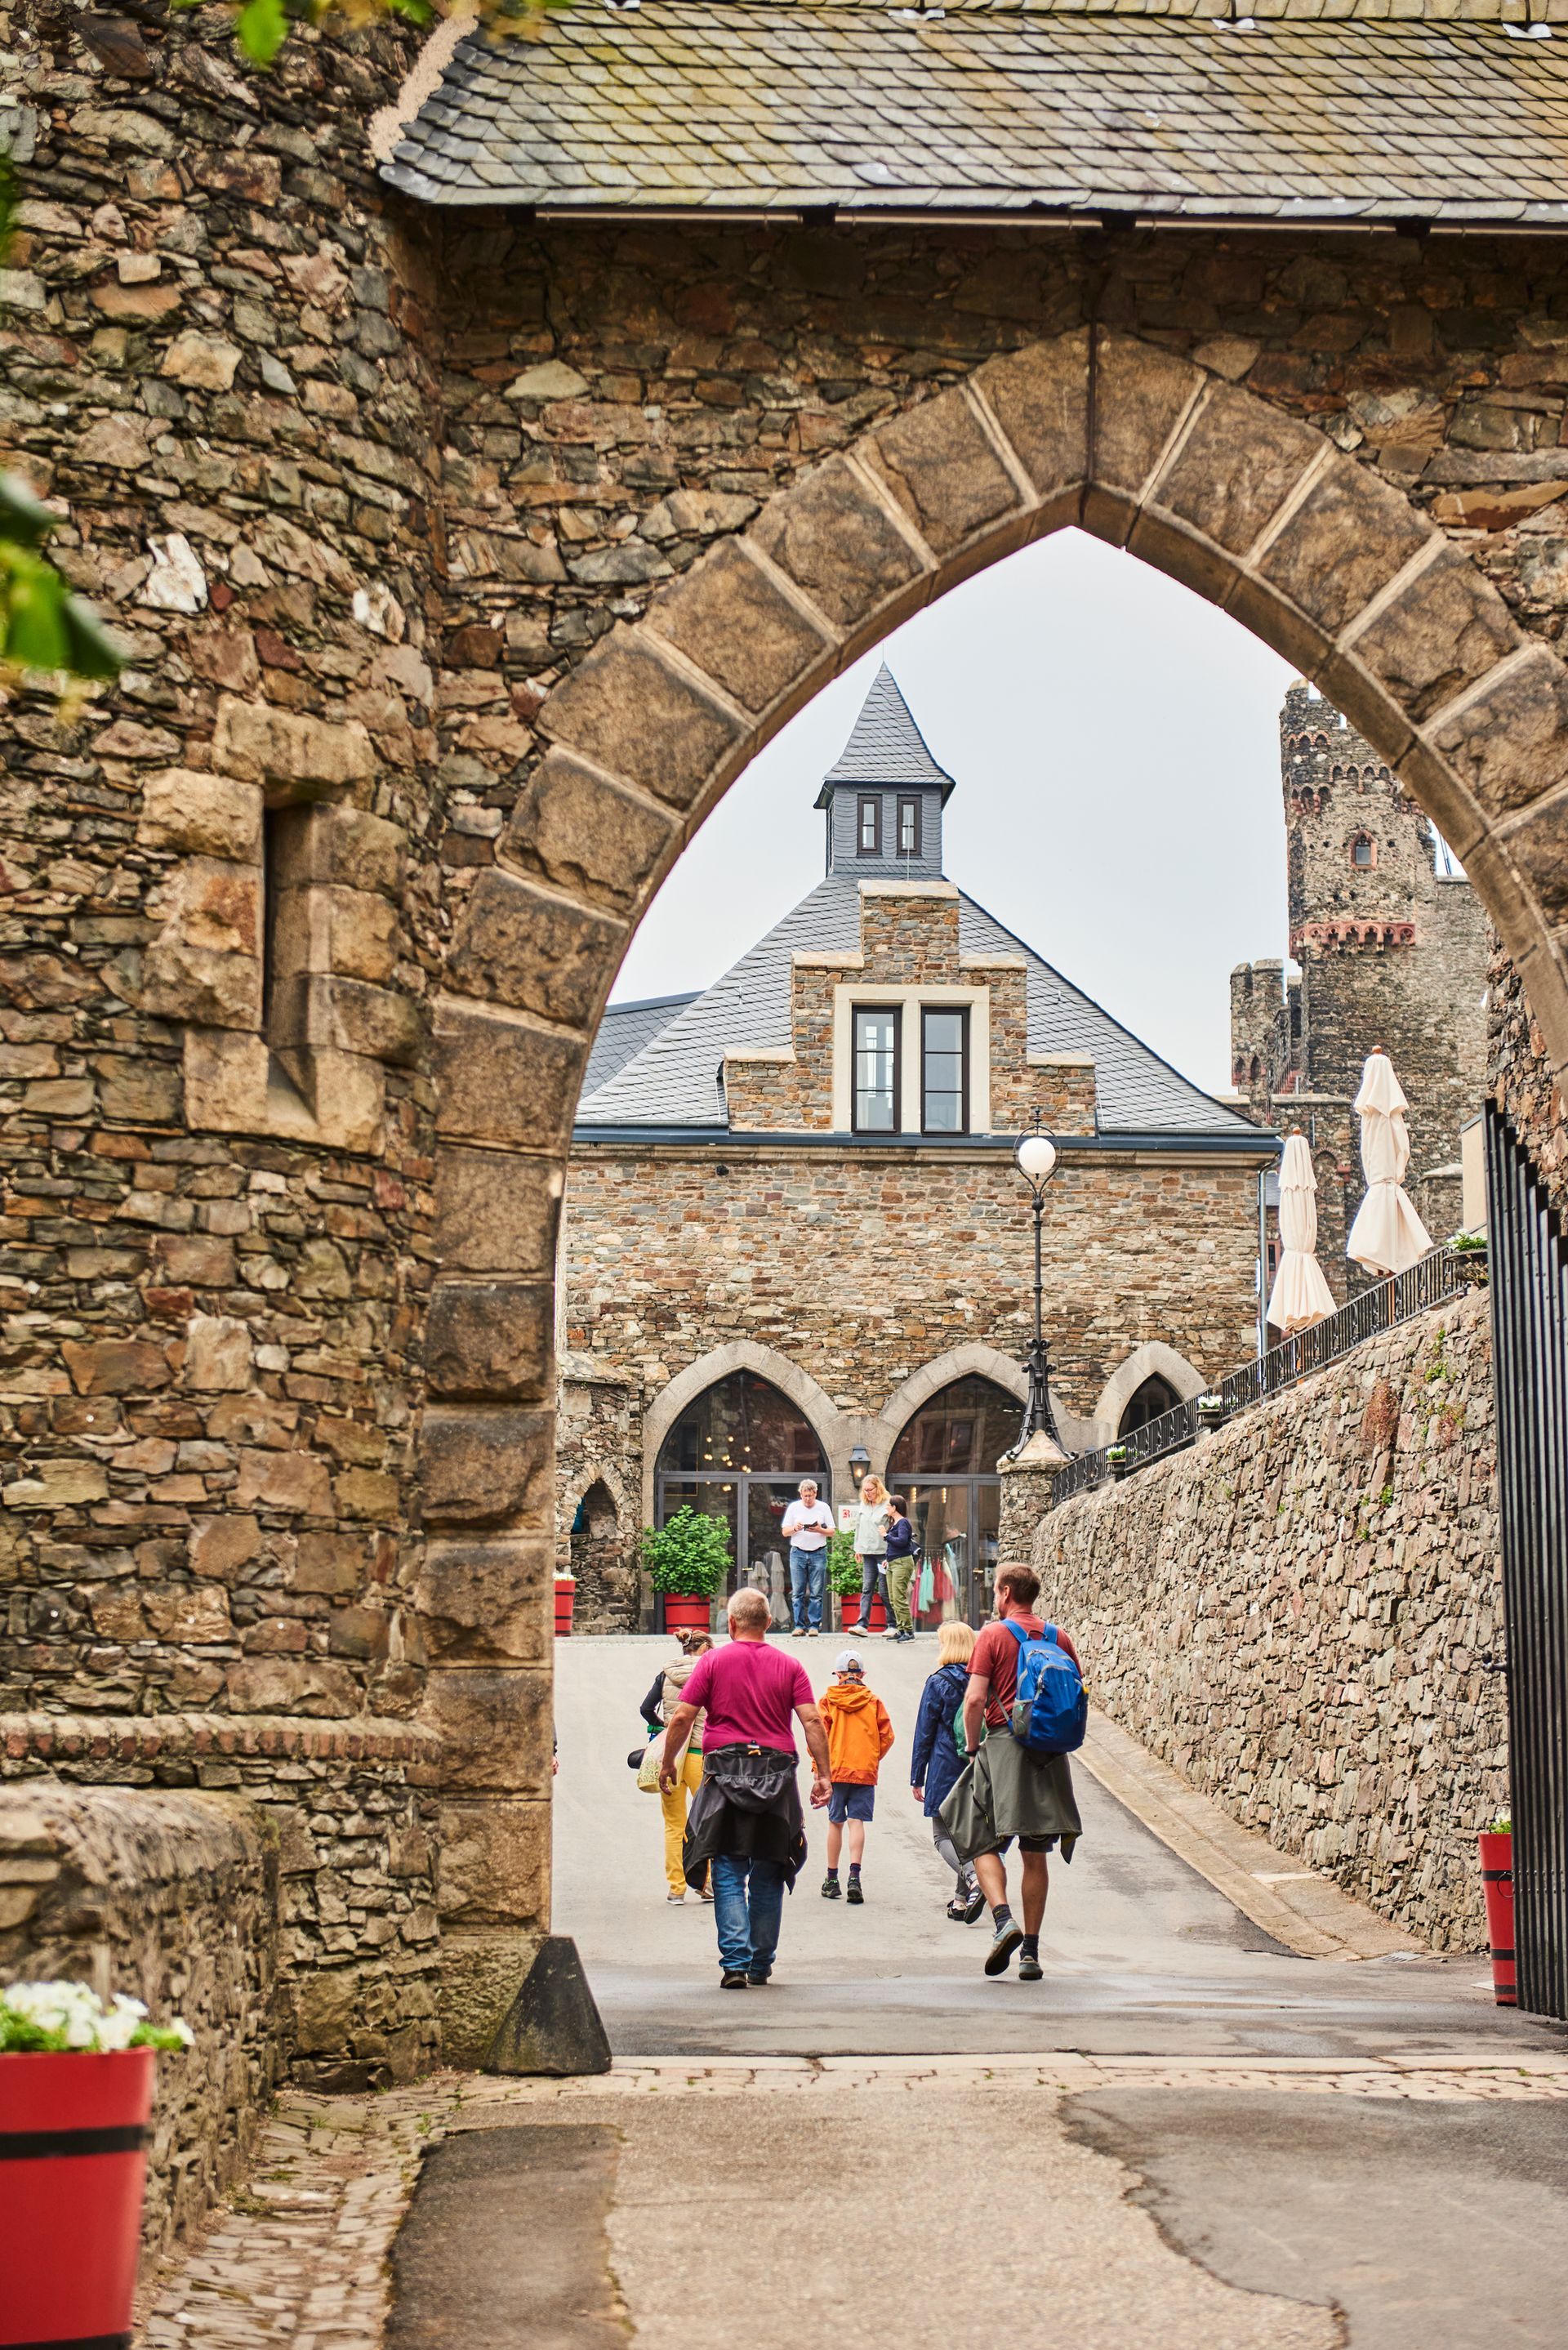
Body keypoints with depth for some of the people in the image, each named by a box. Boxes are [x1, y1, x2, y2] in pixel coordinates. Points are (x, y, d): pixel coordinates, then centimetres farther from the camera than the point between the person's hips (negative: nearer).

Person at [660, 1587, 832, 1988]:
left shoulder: (713, 1661, 1)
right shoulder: (789, 1666, 6)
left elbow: (681, 1718, -2)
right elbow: (812, 1721, -3)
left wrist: (668, 1763, 10)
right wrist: (823, 1775, 1)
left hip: (725, 1773, -2)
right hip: (777, 1776, 2)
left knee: (729, 1878, -1)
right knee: (767, 1880, 11)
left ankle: (735, 1964, -12)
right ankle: (760, 1966, 16)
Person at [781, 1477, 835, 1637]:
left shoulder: (824, 1508, 7)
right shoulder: (794, 1507, 8)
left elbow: (831, 1531, 6)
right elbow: (784, 1532, 8)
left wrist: (820, 1530, -14)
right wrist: (795, 1528, -13)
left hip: (818, 1553, -1)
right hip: (798, 1553, 1)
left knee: (816, 1593, -3)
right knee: (797, 1592, -3)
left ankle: (814, 1626, -1)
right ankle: (800, 1626, 0)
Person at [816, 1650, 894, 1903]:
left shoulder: (828, 1700, -1)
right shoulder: (873, 1701, 3)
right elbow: (887, 1736, 1)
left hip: (835, 1770, 0)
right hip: (865, 1772, 0)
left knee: (836, 1823, 10)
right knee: (856, 1821, -2)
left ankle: (832, 1879, 17)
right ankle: (854, 1876, -18)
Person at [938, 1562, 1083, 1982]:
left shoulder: (993, 1635, -4)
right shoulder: (1059, 1638, 9)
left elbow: (974, 1699, -10)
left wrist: (972, 1745, 2)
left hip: (1004, 1745, -4)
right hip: (1050, 1752, 4)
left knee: (983, 1841, 4)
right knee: (1035, 1856, 8)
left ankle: (1003, 1920, -19)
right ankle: (1031, 1951, 6)